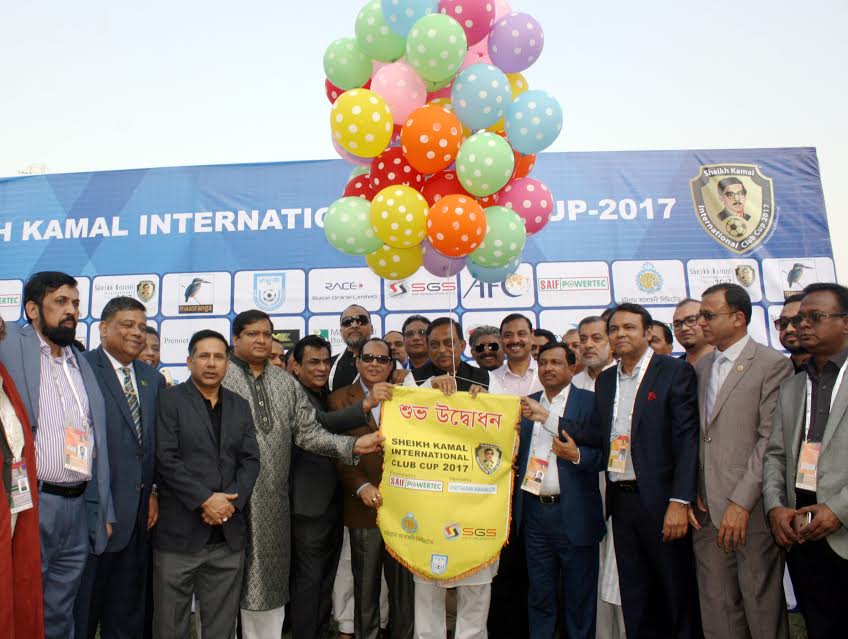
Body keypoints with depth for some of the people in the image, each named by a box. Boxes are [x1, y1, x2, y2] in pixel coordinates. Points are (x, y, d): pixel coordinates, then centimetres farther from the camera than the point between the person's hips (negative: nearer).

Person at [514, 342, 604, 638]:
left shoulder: (590, 402, -3)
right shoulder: (527, 404, 12)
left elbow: (604, 454, -8)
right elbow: (518, 451, 13)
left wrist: (577, 455, -24)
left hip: (573, 513, -4)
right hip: (534, 511, 4)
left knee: (579, 597, 8)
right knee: (540, 597, 14)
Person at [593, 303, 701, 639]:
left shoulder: (675, 371, -7)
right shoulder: (605, 380, 11)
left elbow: (687, 439, -13)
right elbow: (599, 435, 10)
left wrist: (679, 502, -19)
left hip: (660, 499, -5)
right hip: (621, 500, 5)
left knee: (678, 593, 9)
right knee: (634, 598, 15)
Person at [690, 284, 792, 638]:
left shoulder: (773, 364, -6)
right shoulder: (700, 367, 14)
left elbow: (772, 439, -12)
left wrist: (742, 502, -16)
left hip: (751, 511, -5)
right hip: (706, 511, 6)